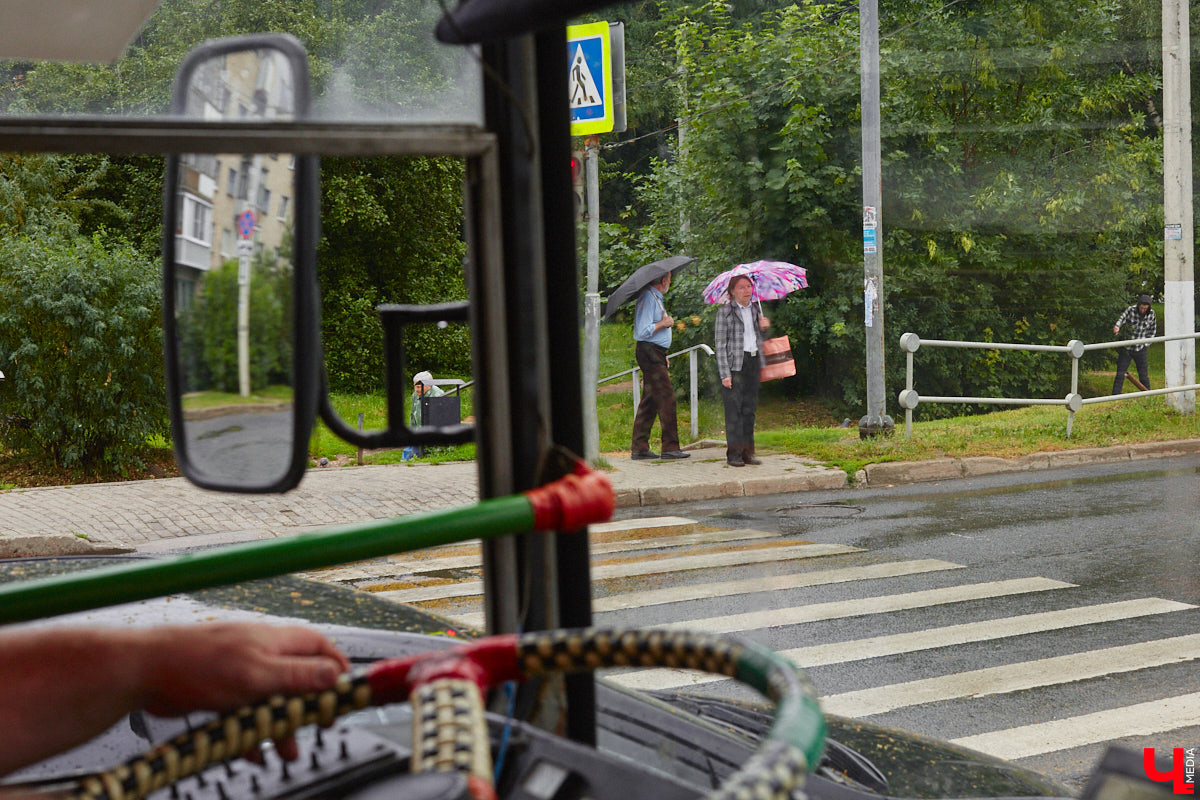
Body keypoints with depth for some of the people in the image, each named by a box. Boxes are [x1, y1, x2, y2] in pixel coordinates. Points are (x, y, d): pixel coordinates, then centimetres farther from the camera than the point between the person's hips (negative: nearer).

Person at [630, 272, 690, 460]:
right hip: (650, 353, -10)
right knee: (666, 397, -10)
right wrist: (663, 323, -10)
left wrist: (662, 356, 21)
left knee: (649, 400, 10)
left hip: (655, 353, 10)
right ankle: (670, 447, -8)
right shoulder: (648, 298, -14)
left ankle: (639, 448, 12)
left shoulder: (655, 297, 18)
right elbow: (643, 331, -22)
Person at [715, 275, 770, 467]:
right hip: (734, 364, -6)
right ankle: (733, 453, -5)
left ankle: (747, 452, 12)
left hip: (753, 362, 6)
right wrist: (725, 374, -14)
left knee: (750, 408, 7)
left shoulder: (756, 310, 14)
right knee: (734, 408, -8)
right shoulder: (725, 312, -4)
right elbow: (720, 344, -7)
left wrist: (763, 327, 1)